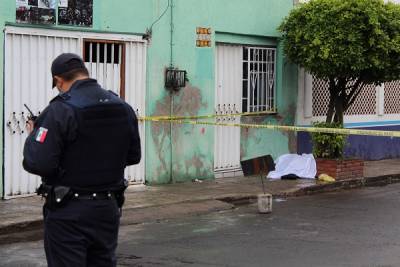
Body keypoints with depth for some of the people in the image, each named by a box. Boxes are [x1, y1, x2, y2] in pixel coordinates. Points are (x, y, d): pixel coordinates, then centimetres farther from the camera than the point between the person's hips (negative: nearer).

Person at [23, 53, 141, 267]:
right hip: (108, 208, 6)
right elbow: (133, 156, 13)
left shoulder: (60, 110, -16)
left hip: (69, 212, -6)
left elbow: (38, 163, -19)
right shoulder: (123, 108, 3)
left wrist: (33, 135, -1)